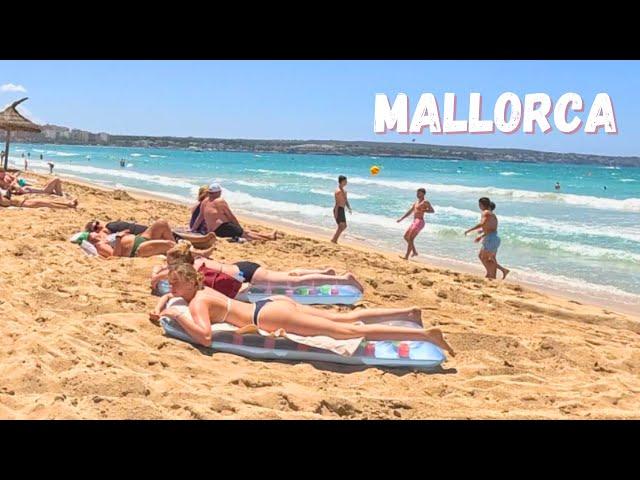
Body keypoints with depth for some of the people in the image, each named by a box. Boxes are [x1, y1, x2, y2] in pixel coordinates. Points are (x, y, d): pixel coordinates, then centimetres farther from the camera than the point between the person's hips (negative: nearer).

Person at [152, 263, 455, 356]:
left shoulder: (196, 303, -10)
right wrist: (160, 308, 20)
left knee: (349, 331, -11)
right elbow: (168, 295, 38)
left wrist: (178, 315, -16)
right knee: (345, 319, 16)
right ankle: (408, 313, 19)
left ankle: (425, 335, -13)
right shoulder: (201, 291, 15)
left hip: (269, 316, -9)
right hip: (273, 304, 9)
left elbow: (204, 336, -27)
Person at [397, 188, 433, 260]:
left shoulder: (425, 202, -7)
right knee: (406, 236, 14)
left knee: (410, 239, -14)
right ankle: (414, 251, 22)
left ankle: (406, 256, -14)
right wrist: (401, 218, 19)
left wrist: (422, 210, -29)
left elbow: (432, 210, -18)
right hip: (414, 222, 10)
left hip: (419, 222, -10)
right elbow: (409, 212, 25)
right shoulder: (416, 202, 20)